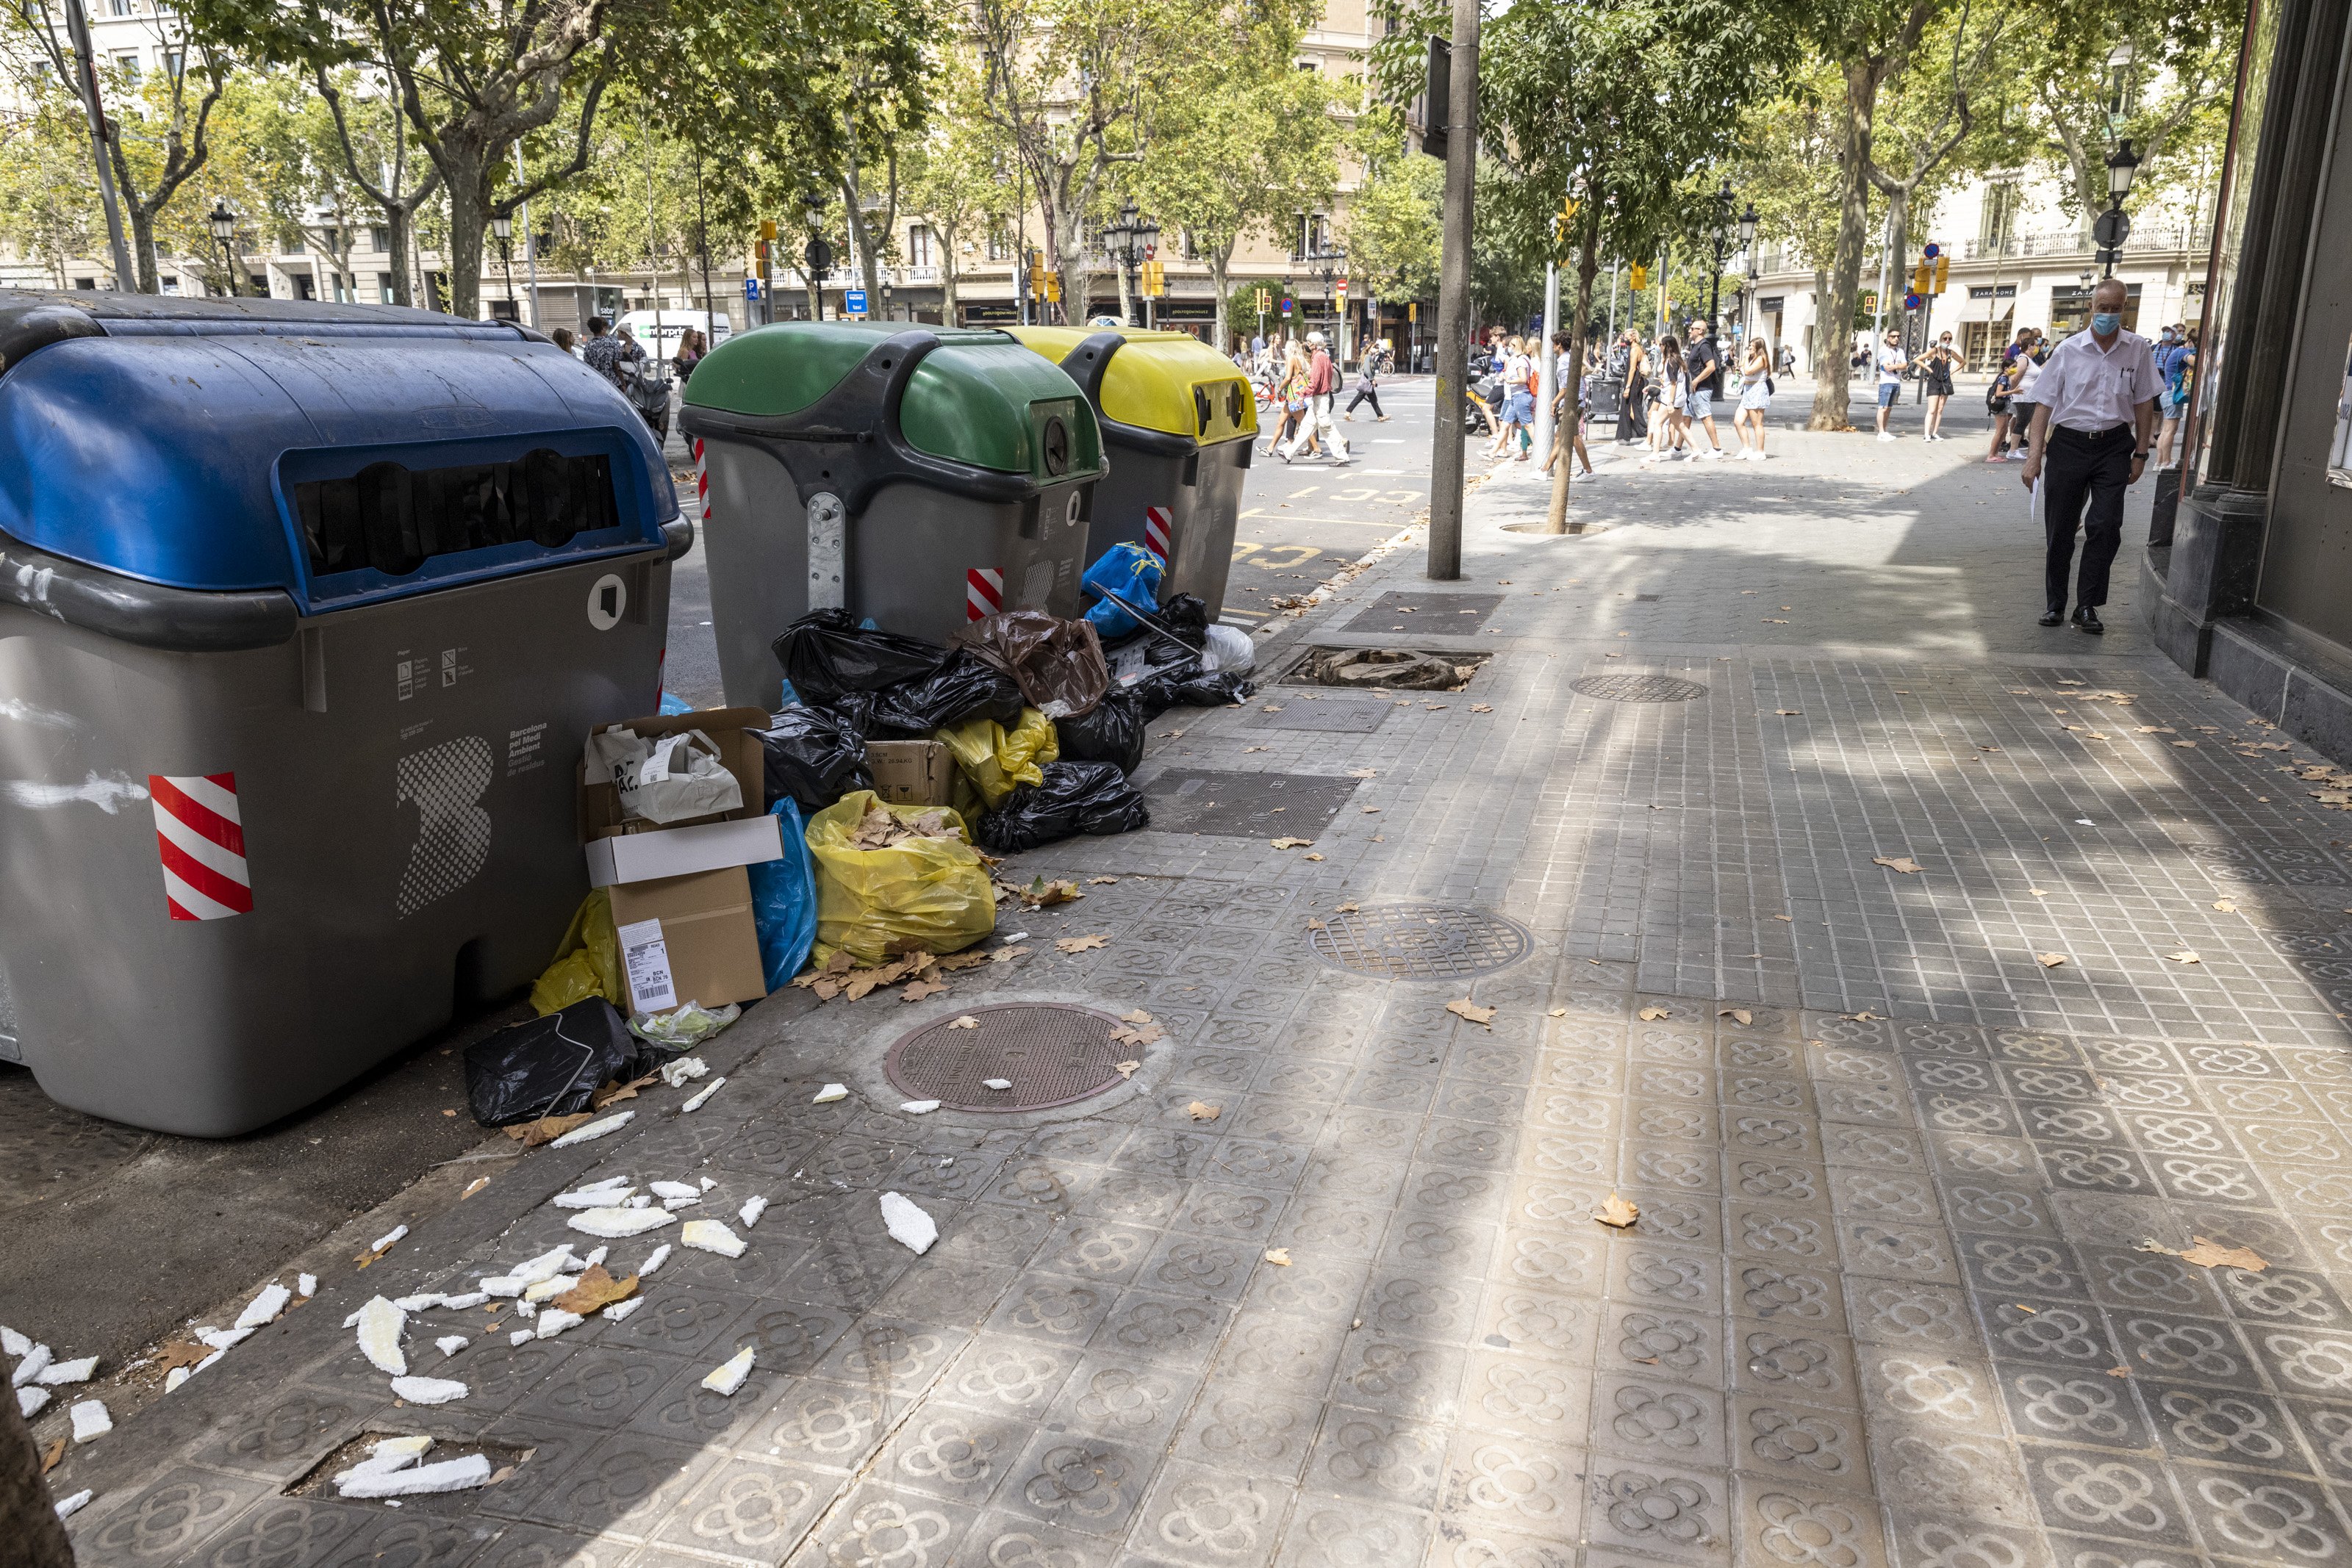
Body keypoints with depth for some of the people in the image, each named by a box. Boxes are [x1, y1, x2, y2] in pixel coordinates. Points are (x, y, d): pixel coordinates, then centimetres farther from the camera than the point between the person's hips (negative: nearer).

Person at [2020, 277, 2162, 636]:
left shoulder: (2138, 350, 3)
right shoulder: (2069, 350, -1)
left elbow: (2144, 404, 8)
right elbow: (2044, 404, -1)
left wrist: (2141, 454, 5)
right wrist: (2035, 456, -7)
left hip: (2114, 446, 0)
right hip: (2068, 443, 0)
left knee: (2105, 526, -9)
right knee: (2059, 528, 4)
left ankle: (2087, 606, -1)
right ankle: (2055, 603, 17)